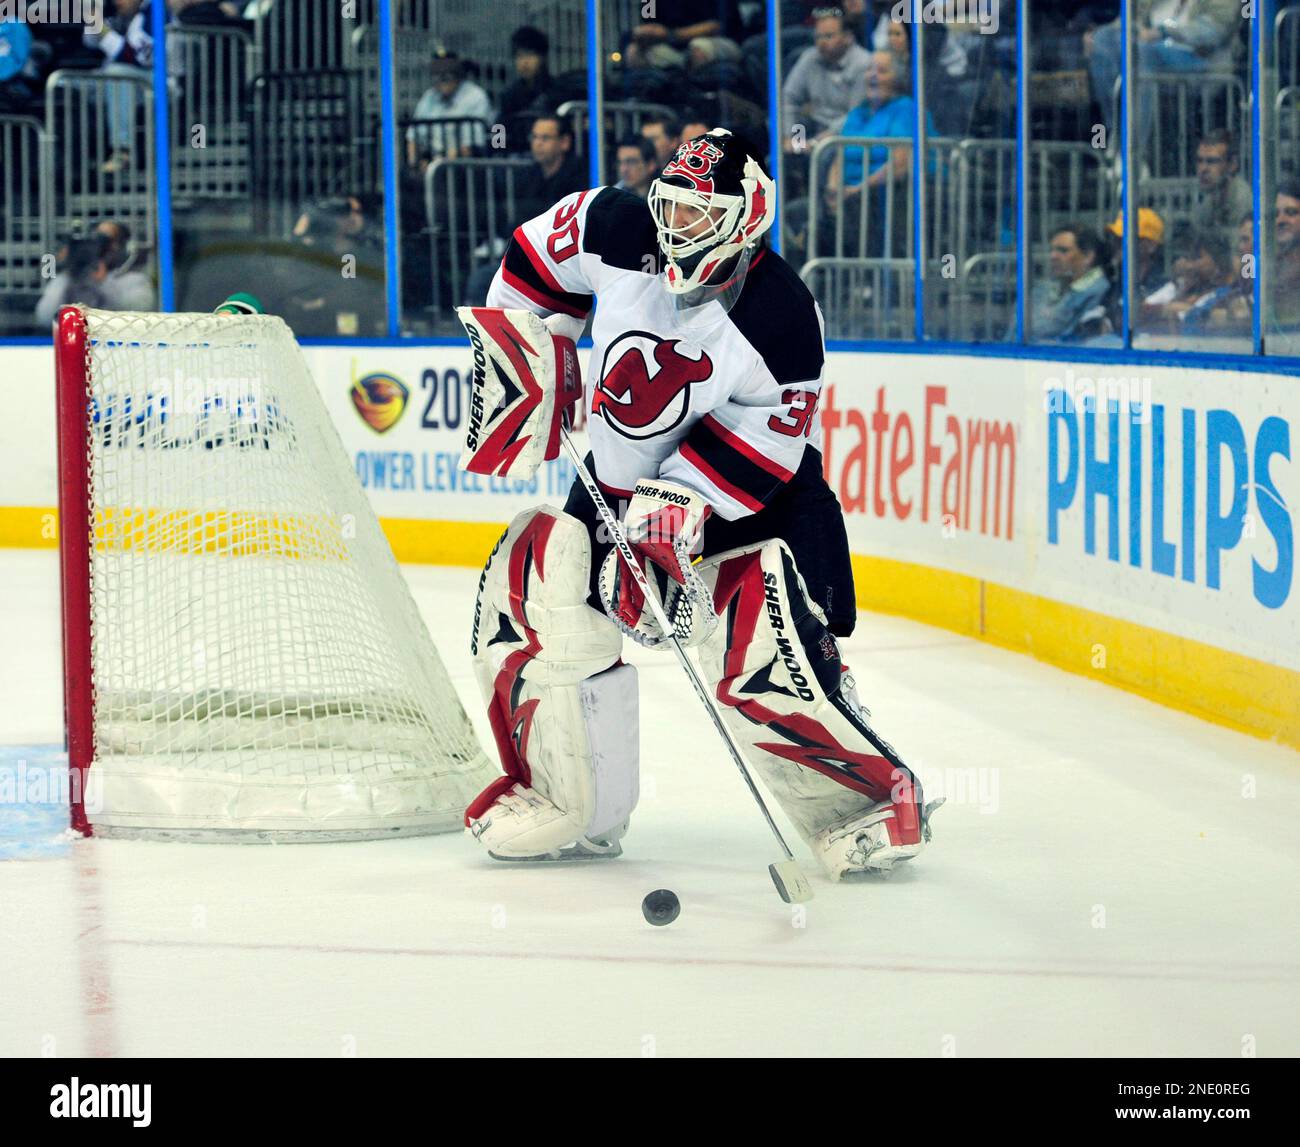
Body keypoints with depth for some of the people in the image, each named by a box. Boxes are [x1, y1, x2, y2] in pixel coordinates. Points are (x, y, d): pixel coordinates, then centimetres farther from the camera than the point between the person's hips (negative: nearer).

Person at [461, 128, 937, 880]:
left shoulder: (780, 318, -24)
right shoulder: (620, 234, -12)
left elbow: (764, 439, -22)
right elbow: (546, 250, 8)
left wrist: (677, 501, -29)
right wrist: (525, 346, 5)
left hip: (751, 504, -6)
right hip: (619, 481, 6)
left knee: (762, 663, -23)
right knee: (532, 584, -6)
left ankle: (878, 798, -1)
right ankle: (571, 805, 9)